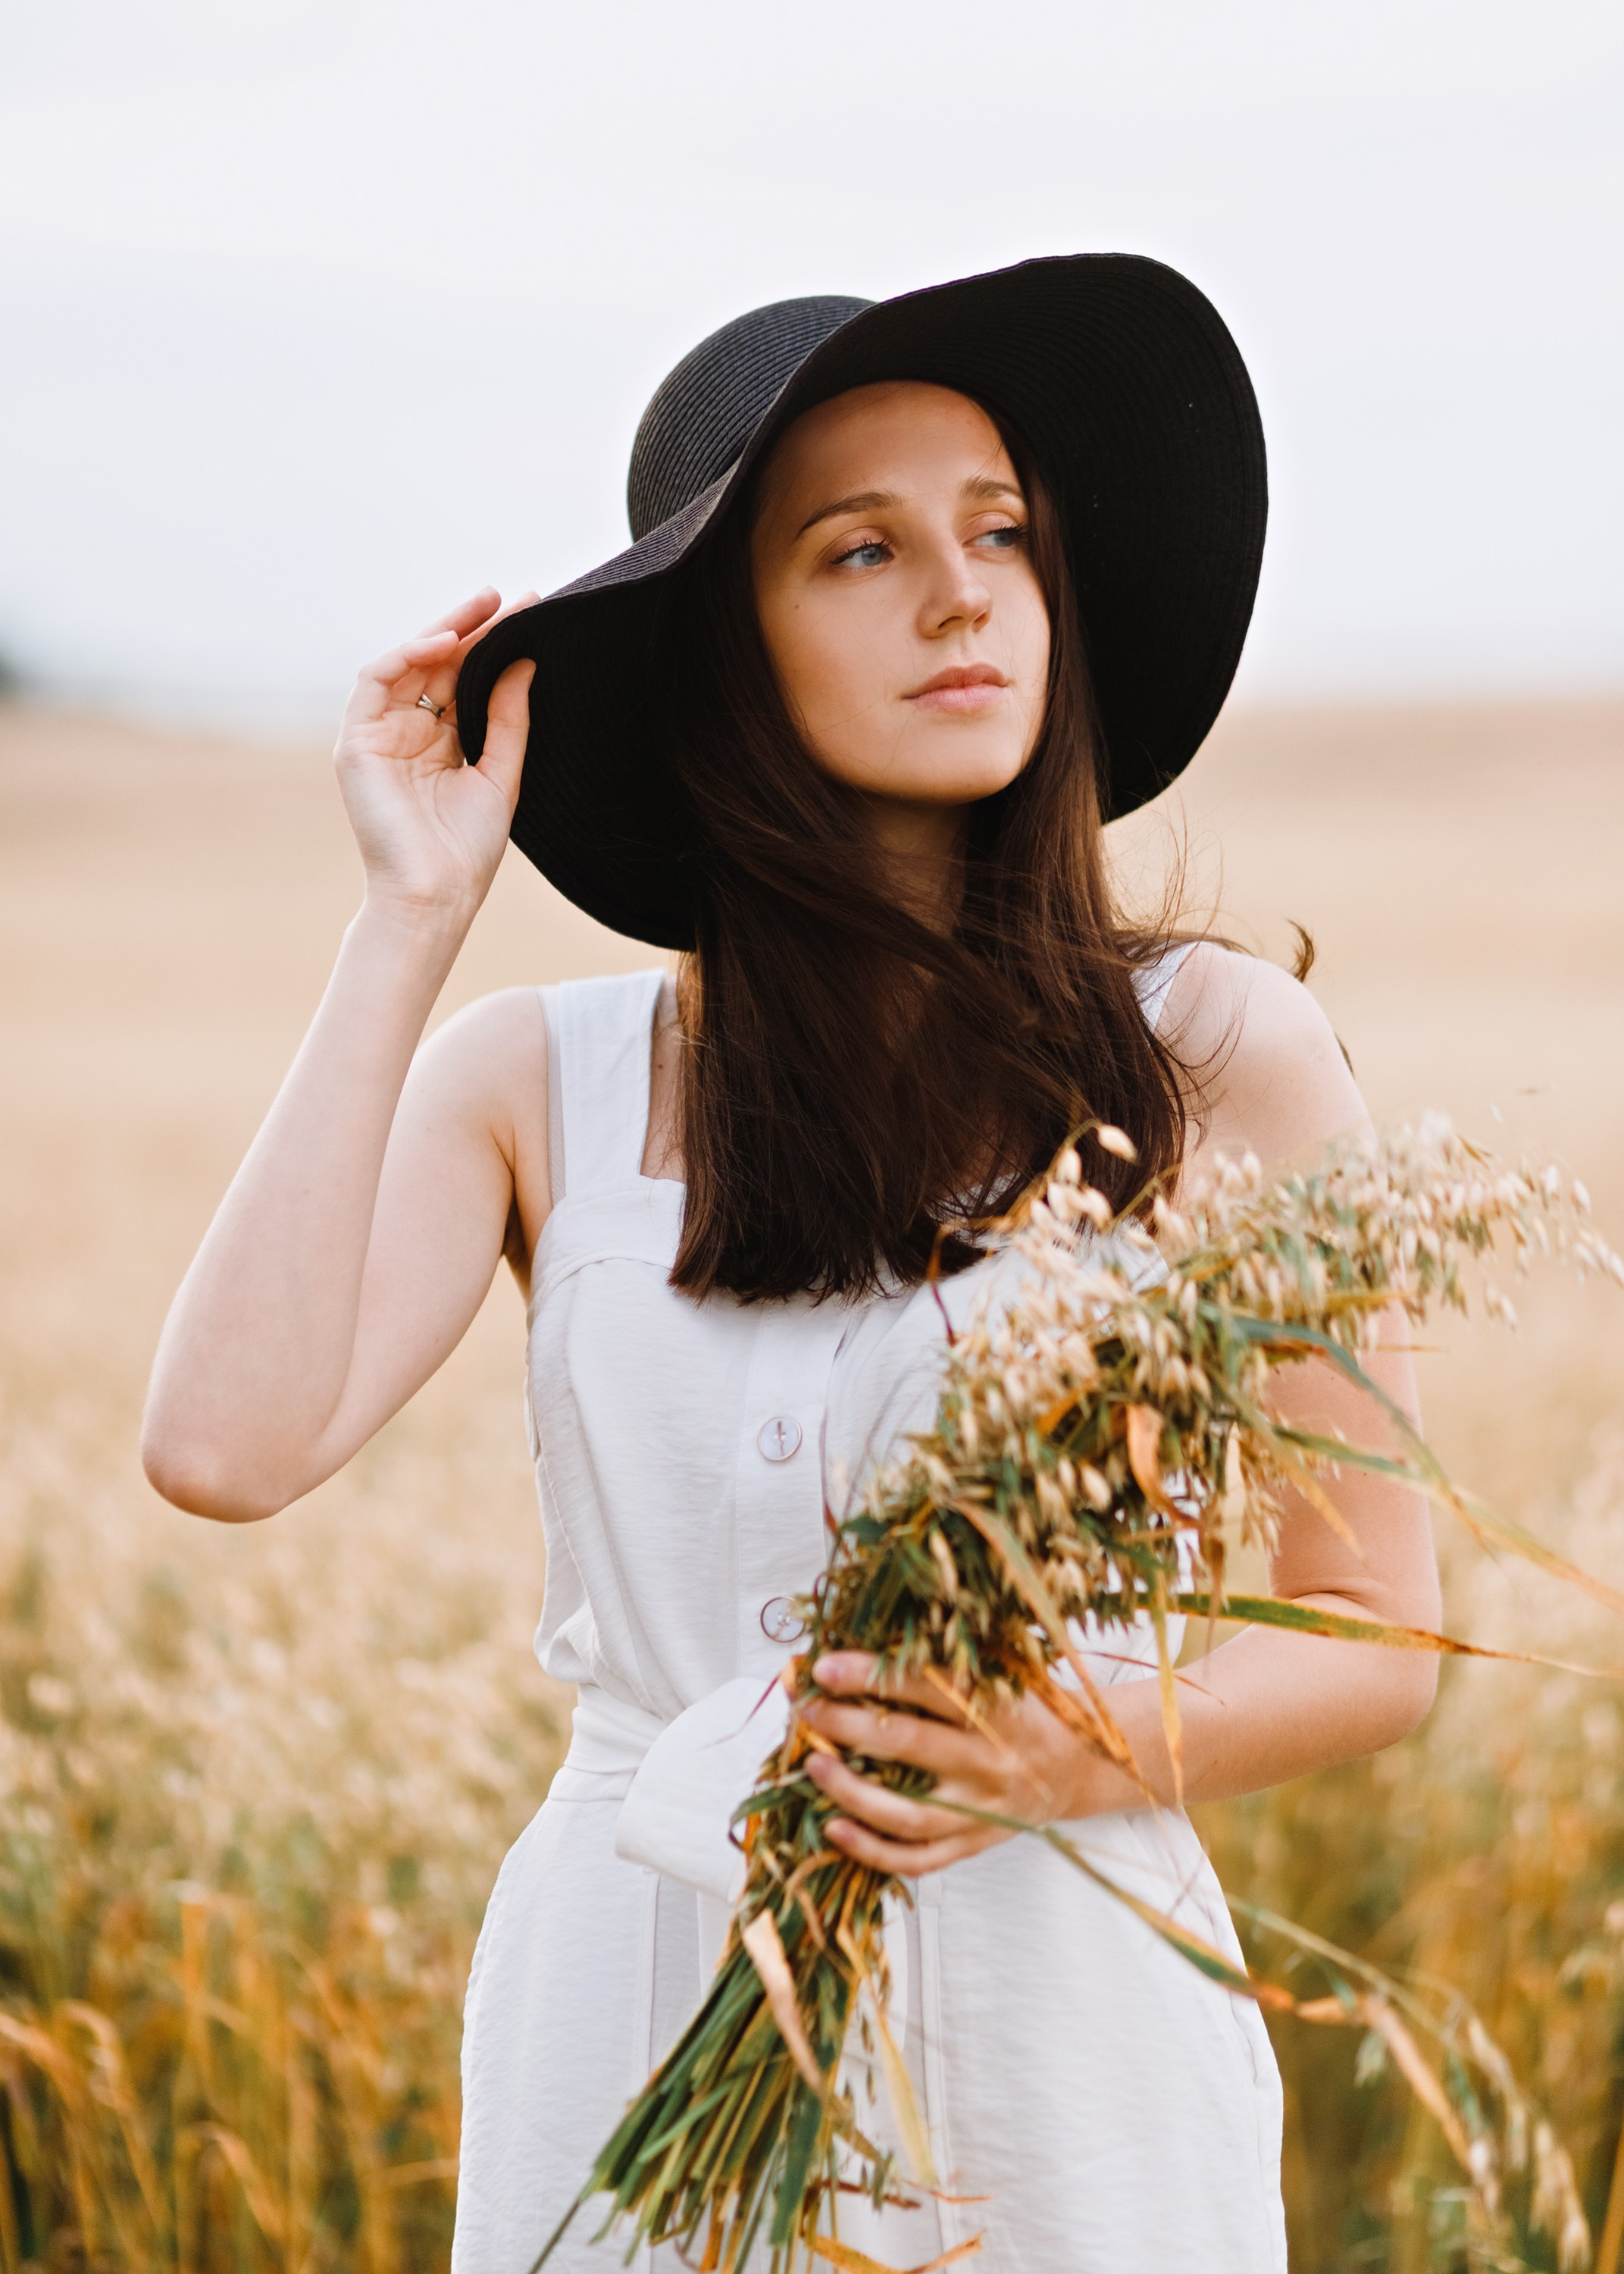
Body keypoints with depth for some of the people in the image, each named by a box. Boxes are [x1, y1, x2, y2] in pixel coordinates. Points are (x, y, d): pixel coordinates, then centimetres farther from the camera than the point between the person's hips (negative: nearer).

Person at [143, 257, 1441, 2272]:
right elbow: (225, 1443, -17)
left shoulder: (1217, 1054, -4)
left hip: (1054, 2025, -1)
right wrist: (410, 915, -11)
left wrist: (1091, 1749, -20)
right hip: (635, 2022, 1)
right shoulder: (538, 1084, 0)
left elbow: (1376, 1645, 0)